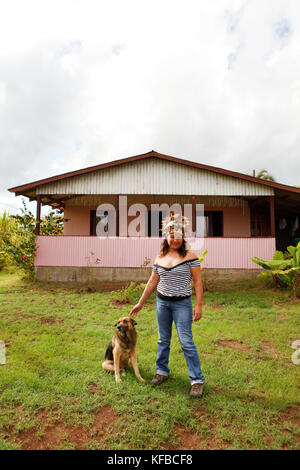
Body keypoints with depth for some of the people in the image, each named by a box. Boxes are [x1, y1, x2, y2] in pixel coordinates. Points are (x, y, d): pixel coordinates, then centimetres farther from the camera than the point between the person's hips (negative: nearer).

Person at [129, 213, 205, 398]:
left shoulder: (190, 256, -7)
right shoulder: (160, 258, 4)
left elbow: (198, 281, -7)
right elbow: (152, 282, 10)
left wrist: (199, 305, -12)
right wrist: (140, 303, 11)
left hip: (182, 303, -4)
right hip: (162, 302, 4)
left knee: (187, 342, -2)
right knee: (163, 340, 16)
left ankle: (197, 380, 13)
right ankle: (162, 371, 35)